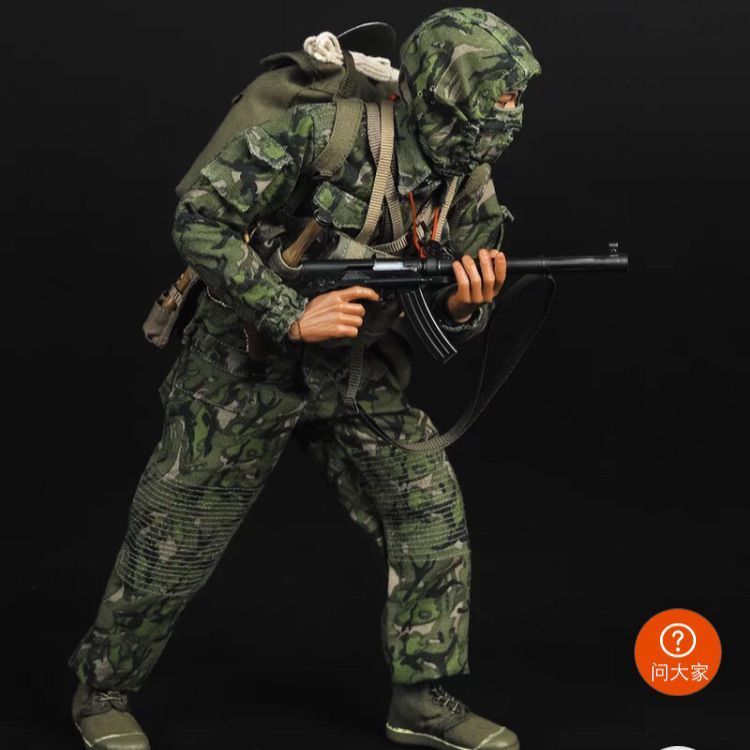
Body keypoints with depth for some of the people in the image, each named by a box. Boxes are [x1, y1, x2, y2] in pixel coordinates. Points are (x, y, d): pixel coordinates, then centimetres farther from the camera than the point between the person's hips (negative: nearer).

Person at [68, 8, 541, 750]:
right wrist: (293, 316, -28)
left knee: (434, 520, -4)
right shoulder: (327, 131, -25)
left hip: (359, 375, 5)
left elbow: (449, 320, 5)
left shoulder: (473, 187, -6)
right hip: (246, 369, -5)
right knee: (173, 549, 5)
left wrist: (463, 307, -20)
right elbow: (199, 219, -25)